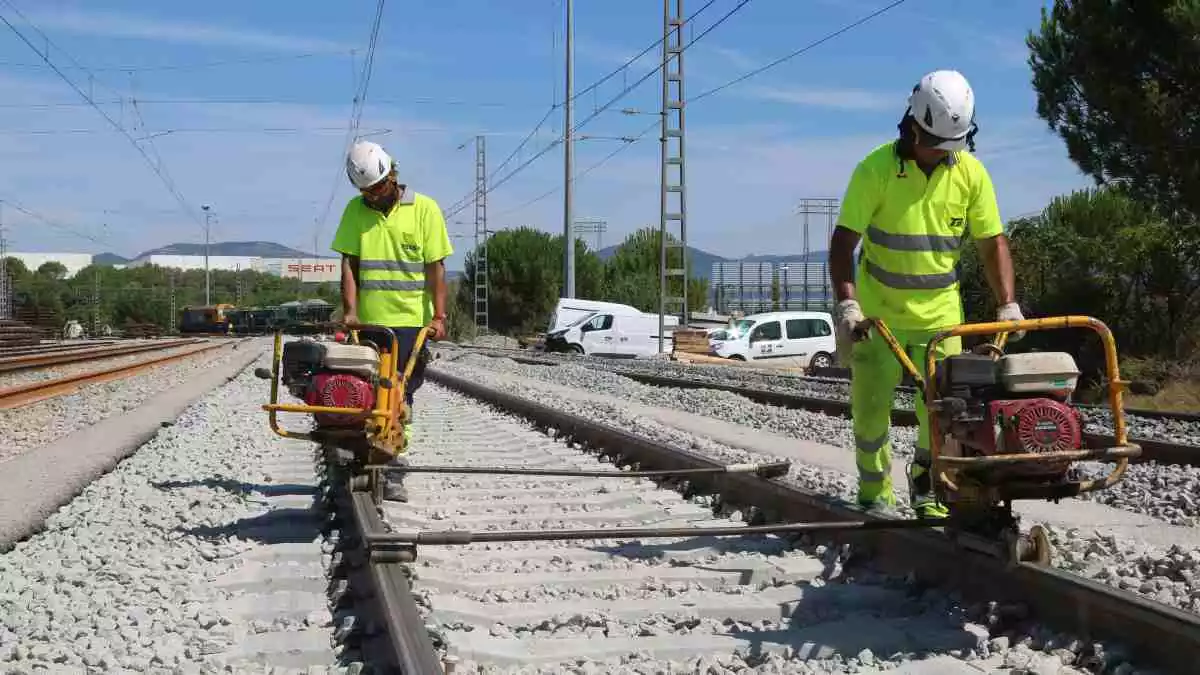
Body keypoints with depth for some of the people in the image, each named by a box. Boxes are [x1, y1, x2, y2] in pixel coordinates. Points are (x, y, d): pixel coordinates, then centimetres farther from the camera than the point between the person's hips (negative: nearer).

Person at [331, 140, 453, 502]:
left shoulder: (424, 209, 1)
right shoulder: (355, 211, 8)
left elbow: (436, 268, -1)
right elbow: (349, 264, 4)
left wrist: (438, 316, -10)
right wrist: (350, 311, -8)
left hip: (411, 322, -2)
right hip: (367, 322, 2)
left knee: (399, 397, -3)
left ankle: (393, 472, -1)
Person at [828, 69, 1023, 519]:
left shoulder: (971, 173, -4)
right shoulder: (876, 169, -13)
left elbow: (992, 243, 3)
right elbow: (843, 242, -14)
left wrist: (1008, 303, -7)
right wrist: (846, 303, -25)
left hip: (940, 312, 2)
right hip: (877, 312, -2)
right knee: (871, 405, 2)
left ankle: (928, 490, 22)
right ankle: (875, 493, 18)